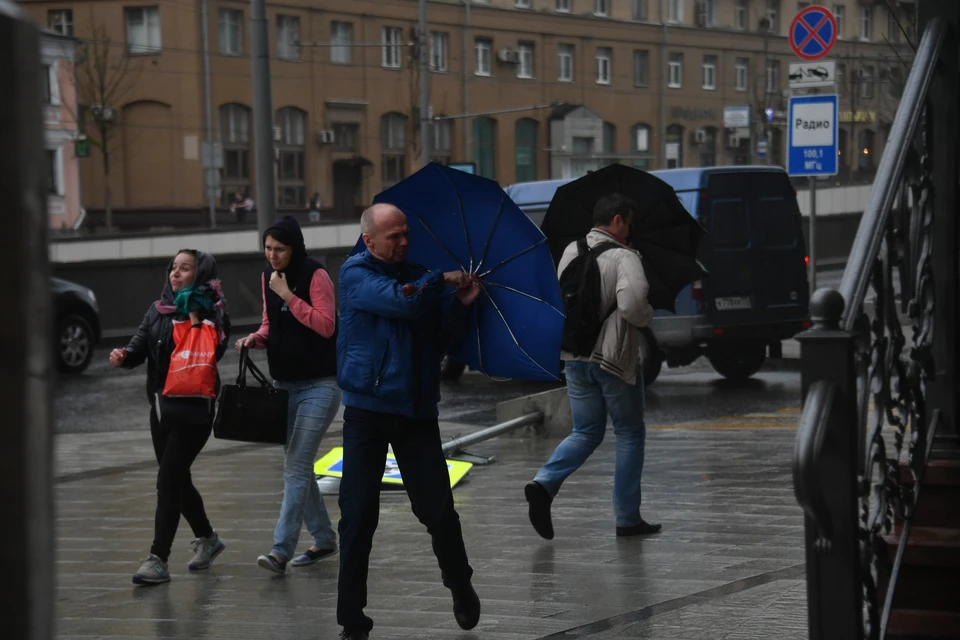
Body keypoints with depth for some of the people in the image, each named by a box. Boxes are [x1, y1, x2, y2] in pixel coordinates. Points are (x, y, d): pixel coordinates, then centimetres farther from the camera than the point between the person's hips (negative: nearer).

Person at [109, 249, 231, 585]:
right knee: (177, 480, 16)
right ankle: (207, 538, 36)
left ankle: (158, 560, -10)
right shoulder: (158, 310, 11)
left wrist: (195, 318, -23)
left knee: (168, 481, -11)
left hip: (193, 408, -7)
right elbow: (142, 343, 3)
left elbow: (212, 352, -20)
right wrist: (124, 356, -17)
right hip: (161, 405, 7)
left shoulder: (209, 311, -7)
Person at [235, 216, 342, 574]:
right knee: (297, 466, 11)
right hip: (285, 383, 7)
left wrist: (288, 295, -22)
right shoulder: (268, 277, 7)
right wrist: (256, 339, -4)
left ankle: (281, 550, -17)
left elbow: (326, 325, -20)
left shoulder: (316, 276, -12)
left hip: (319, 385, -7)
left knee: (296, 467, -13)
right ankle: (323, 539, 25)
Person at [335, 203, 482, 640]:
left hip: (416, 411, 3)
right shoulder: (356, 275, -3)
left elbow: (442, 340, 11)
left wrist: (461, 304, -4)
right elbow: (402, 303, -20)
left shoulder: (418, 277, 11)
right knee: (358, 515, -2)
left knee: (438, 509, 1)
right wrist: (443, 281, -6)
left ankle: (461, 587, 26)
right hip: (367, 411, -3)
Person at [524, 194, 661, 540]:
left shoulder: (571, 251, 7)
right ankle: (627, 518, 13)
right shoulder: (623, 257, -15)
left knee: (586, 432, 17)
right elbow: (631, 303, -29)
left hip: (575, 356, 6)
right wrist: (646, 316, -9)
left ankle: (544, 483, -8)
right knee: (630, 434, 10)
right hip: (614, 357, -6)